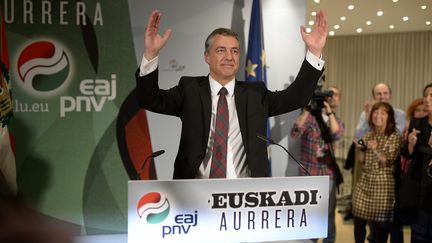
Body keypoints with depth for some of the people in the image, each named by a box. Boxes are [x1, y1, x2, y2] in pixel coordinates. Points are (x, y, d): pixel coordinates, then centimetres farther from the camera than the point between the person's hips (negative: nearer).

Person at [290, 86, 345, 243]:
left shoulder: (337, 121, 10)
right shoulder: (310, 115, -1)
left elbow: (337, 135, -14)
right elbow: (295, 133, -18)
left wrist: (329, 111, -20)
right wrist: (307, 109, -21)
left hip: (329, 174, 3)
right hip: (308, 174, -3)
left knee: (329, 214, 9)